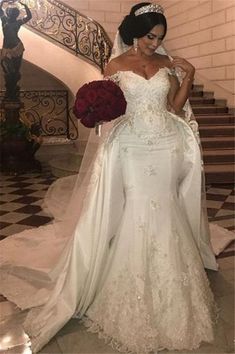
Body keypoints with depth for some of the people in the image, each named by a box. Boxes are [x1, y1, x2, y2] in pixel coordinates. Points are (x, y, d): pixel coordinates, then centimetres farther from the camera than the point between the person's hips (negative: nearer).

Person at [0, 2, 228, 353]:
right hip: (131, 148, -3)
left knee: (165, 212, 5)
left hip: (166, 146, 3)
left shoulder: (167, 63, 10)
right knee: (136, 214, -3)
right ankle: (135, 296, 16)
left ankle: (167, 292, 24)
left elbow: (175, 107, 11)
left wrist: (189, 75, 1)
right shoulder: (116, 65, 2)